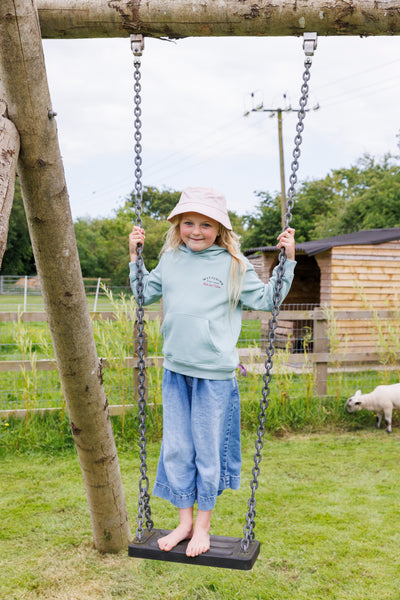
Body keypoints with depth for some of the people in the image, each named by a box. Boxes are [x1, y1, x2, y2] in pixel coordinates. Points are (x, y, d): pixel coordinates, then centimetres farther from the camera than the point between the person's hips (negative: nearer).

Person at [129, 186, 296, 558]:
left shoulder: (234, 265, -3)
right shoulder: (170, 260, 8)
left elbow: (266, 300, 1)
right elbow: (145, 293, 21)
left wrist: (286, 262, -7)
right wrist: (135, 256, 12)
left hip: (215, 374, -4)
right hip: (175, 371, 4)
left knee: (207, 449, 7)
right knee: (175, 449, 11)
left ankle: (203, 525, 26)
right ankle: (184, 522, 29)